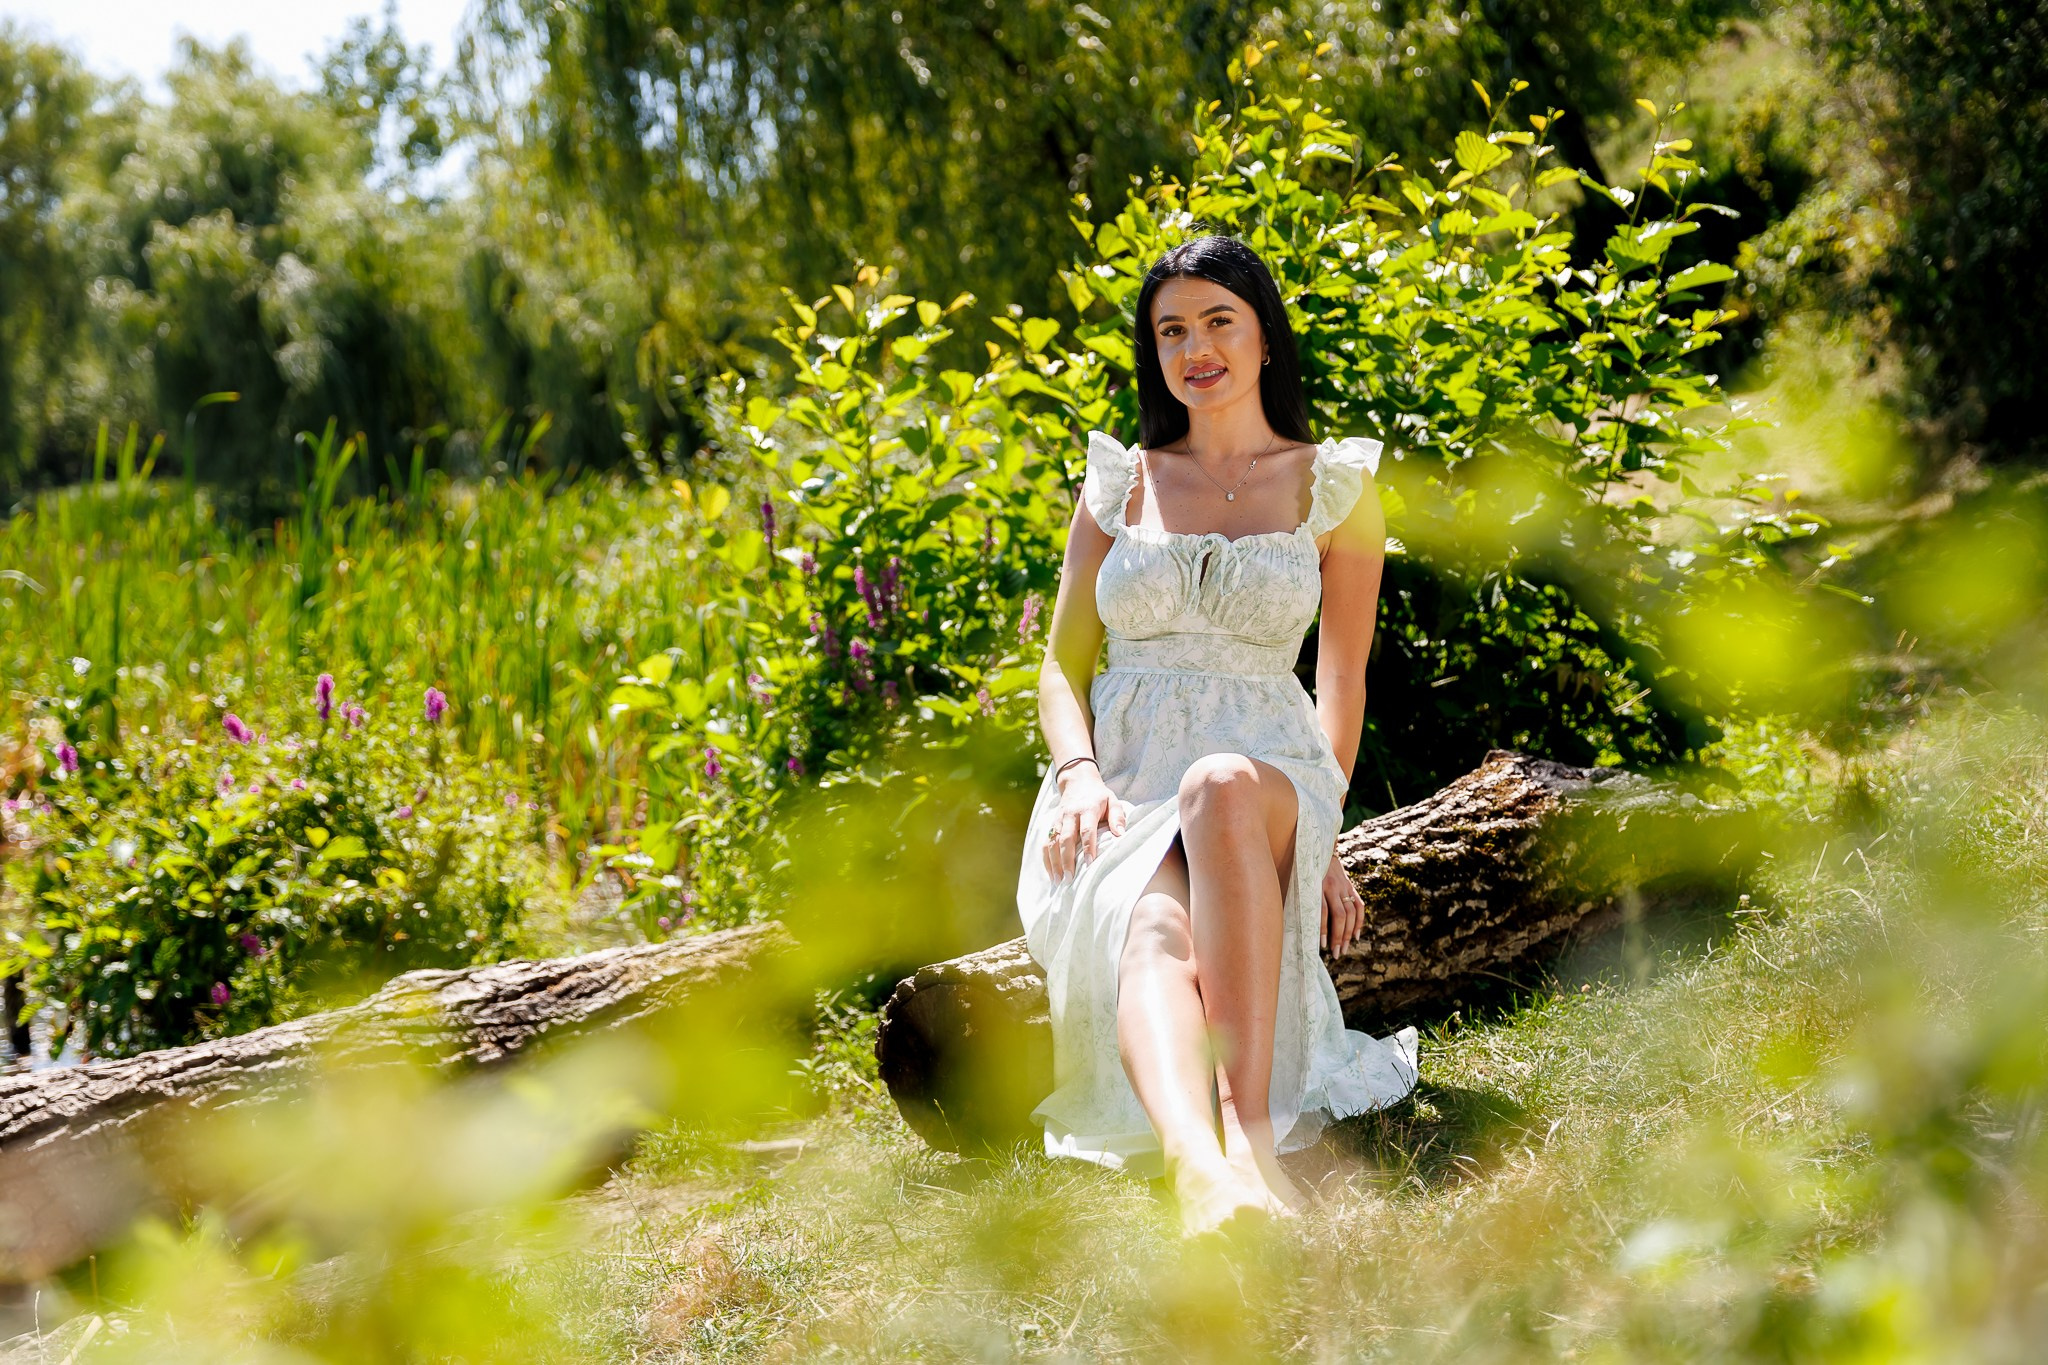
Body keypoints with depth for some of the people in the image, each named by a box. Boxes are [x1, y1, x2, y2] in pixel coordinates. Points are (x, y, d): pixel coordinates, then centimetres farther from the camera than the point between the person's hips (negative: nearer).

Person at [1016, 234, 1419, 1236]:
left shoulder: (1333, 486, 13)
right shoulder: (1118, 483, 17)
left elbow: (1342, 683, 15)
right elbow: (1062, 664, 14)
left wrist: (1320, 832, 1)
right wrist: (1077, 775, -7)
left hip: (1267, 780, -1)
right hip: (1123, 786, 1)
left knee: (1221, 787, -42)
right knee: (1151, 929, -37)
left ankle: (1249, 1120, -49)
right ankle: (1199, 1165, -66)